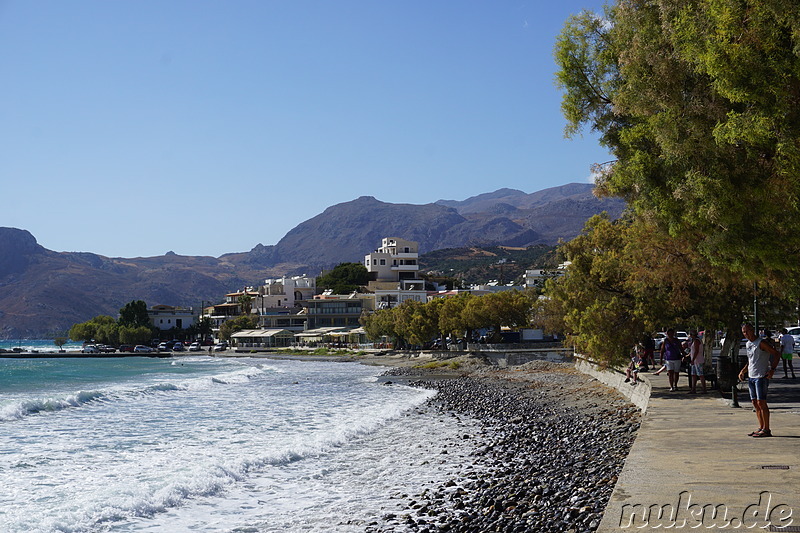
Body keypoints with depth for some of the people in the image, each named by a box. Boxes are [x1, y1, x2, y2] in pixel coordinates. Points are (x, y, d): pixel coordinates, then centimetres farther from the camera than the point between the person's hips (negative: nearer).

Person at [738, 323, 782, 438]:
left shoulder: (762, 343, -10)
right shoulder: (748, 344, 15)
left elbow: (777, 354, -12)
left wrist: (772, 370, -19)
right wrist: (743, 371, 17)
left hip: (761, 376, -8)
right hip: (751, 377, 8)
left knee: (761, 402, -10)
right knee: (755, 403, 8)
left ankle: (766, 429, -6)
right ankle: (761, 427, 14)